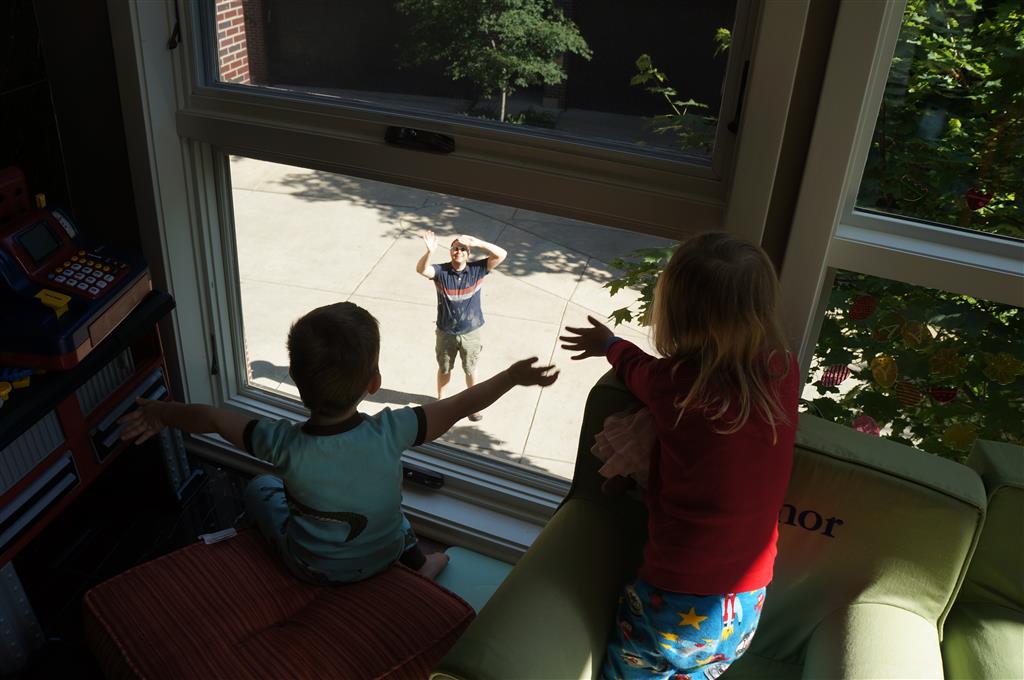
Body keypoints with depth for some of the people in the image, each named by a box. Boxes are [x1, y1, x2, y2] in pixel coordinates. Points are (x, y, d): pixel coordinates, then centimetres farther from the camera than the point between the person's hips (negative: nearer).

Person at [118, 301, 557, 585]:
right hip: (385, 554, 1)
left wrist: (159, 412, 2)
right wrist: (513, 376, -4)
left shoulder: (285, 445, -32)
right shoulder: (389, 433, -32)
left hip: (315, 570, -1)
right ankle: (416, 561, 41)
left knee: (259, 489, 23)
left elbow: (211, 418, -16)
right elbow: (455, 408, -18)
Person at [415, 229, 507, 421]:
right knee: (444, 369, 21)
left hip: (471, 333, 0)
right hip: (445, 333, 0)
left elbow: (501, 255, -23)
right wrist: (430, 251, -54)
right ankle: (441, 400, 45)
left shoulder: (477, 269, -14)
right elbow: (421, 269, -34)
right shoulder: (441, 271, -15)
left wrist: (477, 243, -36)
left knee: (470, 370, 19)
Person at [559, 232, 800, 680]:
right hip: (747, 609, 4)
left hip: (677, 609, -4)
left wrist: (609, 345, 25)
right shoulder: (785, 374, -10)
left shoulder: (674, 384, -21)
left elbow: (638, 369, 5)